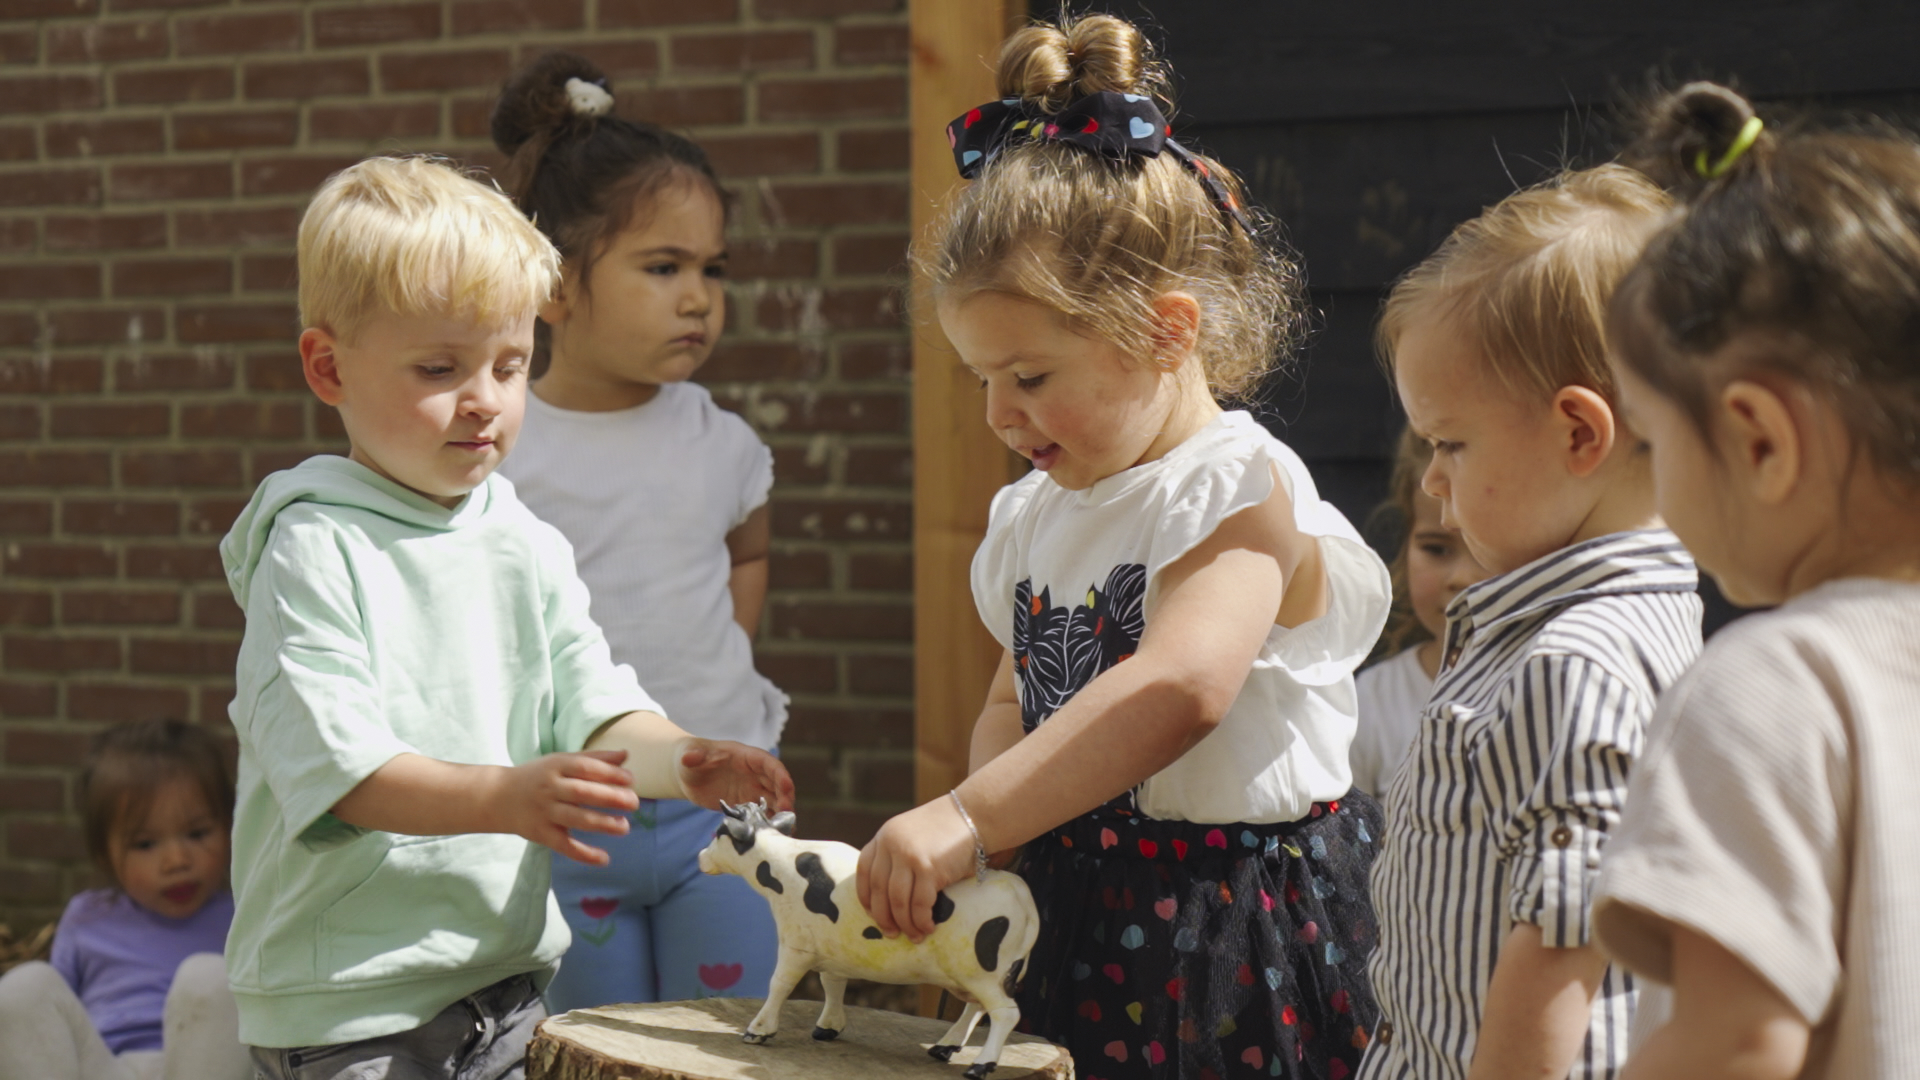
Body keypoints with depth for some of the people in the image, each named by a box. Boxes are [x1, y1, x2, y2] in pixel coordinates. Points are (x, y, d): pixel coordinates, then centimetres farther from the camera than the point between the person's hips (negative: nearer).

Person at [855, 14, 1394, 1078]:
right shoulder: (1033, 515, 11)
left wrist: (966, 817, -35)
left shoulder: (1239, 488, -15)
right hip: (1074, 929, 7)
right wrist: (988, 812, -2)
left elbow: (1178, 688, -32)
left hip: (1231, 935, -7)